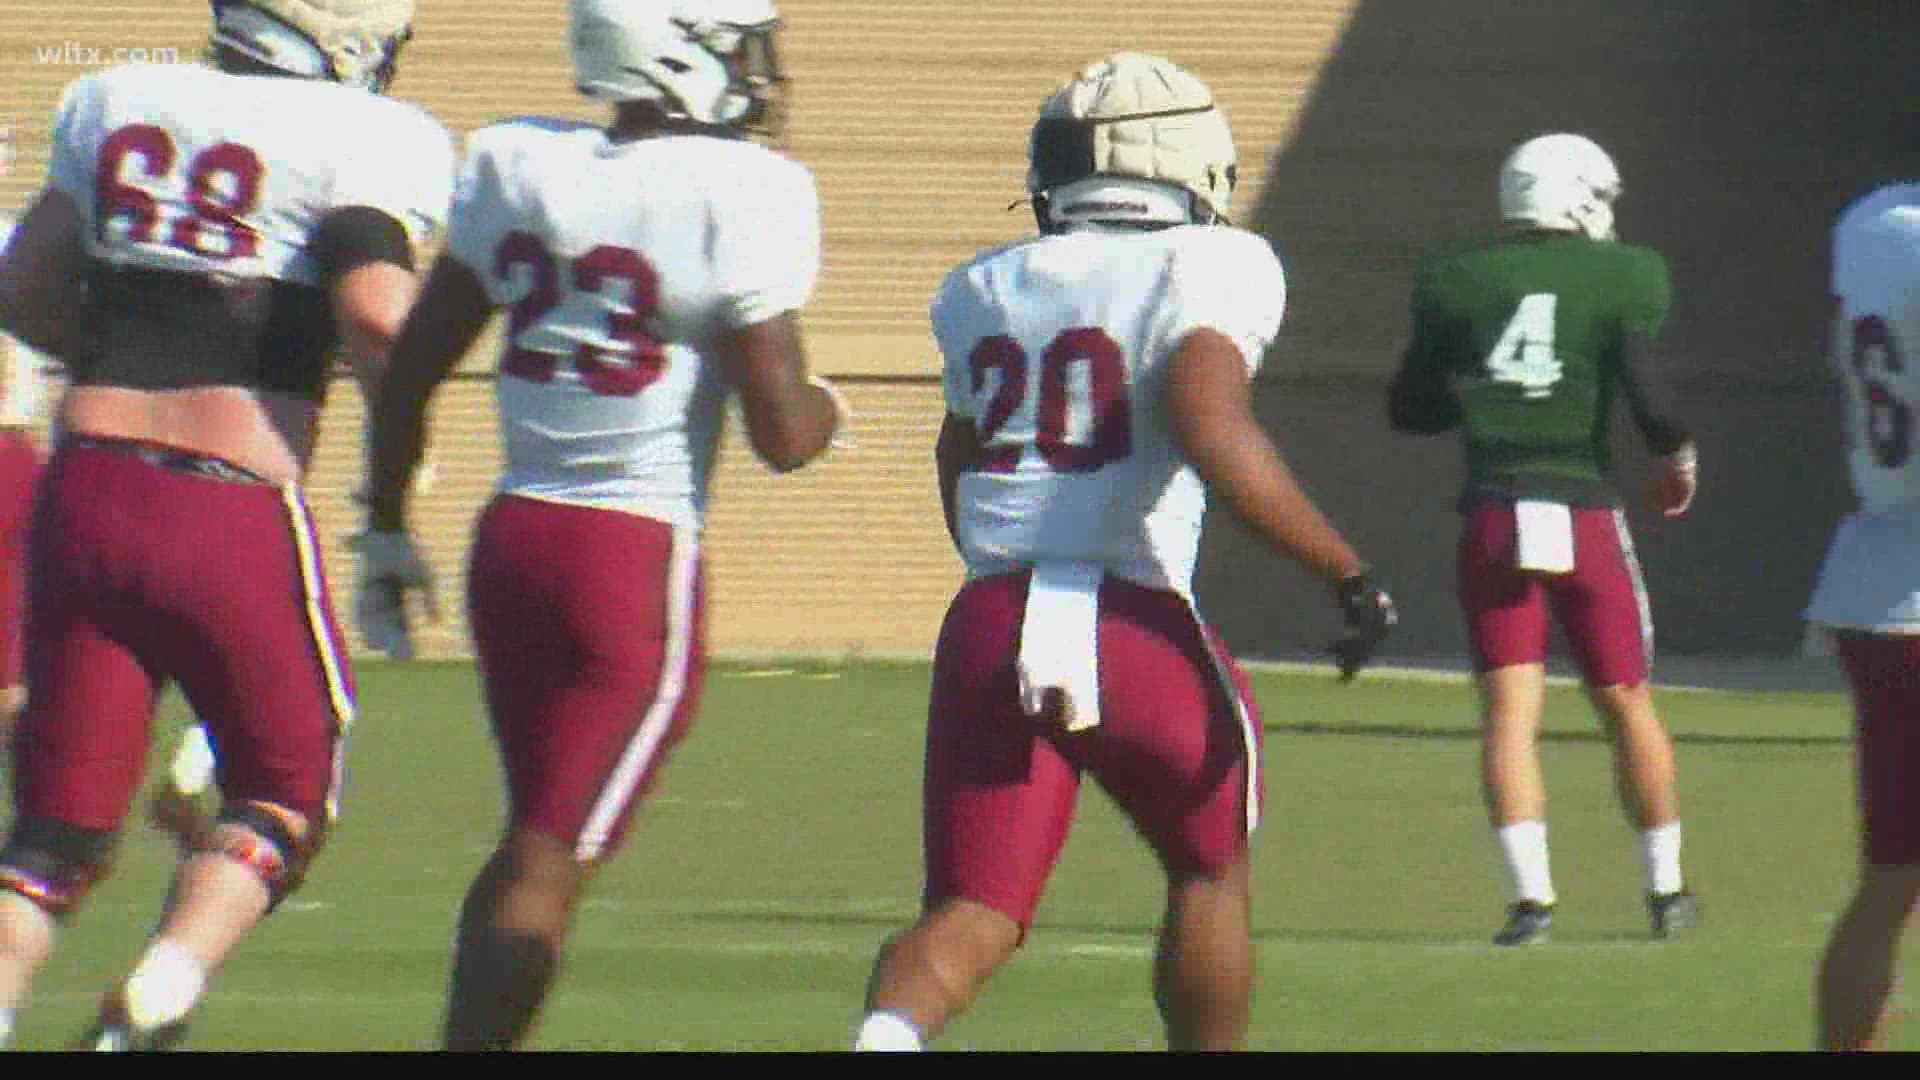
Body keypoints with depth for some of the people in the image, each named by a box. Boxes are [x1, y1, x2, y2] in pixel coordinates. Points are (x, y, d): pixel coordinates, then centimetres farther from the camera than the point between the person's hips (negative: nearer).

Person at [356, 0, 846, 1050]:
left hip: (510, 539, 6)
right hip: (638, 559, -6)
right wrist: (829, 409, 12)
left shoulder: (517, 165, 4)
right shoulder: (743, 196, -12)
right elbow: (784, 436, -11)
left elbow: (409, 369, 10)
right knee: (554, 858, -3)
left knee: (537, 836, 21)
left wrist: (386, 529, 21)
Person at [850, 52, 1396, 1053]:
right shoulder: (1212, 270, -2)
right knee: (1209, 875, 20)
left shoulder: (986, 291, 14)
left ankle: (889, 1033, -28)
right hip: (1131, 624, -4)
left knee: (968, 917, 2)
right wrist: (1346, 571, -11)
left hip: (988, 626, 4)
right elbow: (1212, 434, -17)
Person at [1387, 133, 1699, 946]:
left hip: (1494, 514, 1)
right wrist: (1676, 456, 11)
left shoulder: (1456, 282, 4)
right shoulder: (1621, 278, -3)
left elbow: (1409, 410, 8)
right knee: (1626, 703, 14)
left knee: (1509, 711, -1)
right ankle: (1666, 886, 22)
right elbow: (1646, 396, -8)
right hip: (1585, 512, -1)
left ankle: (1531, 893, -15)